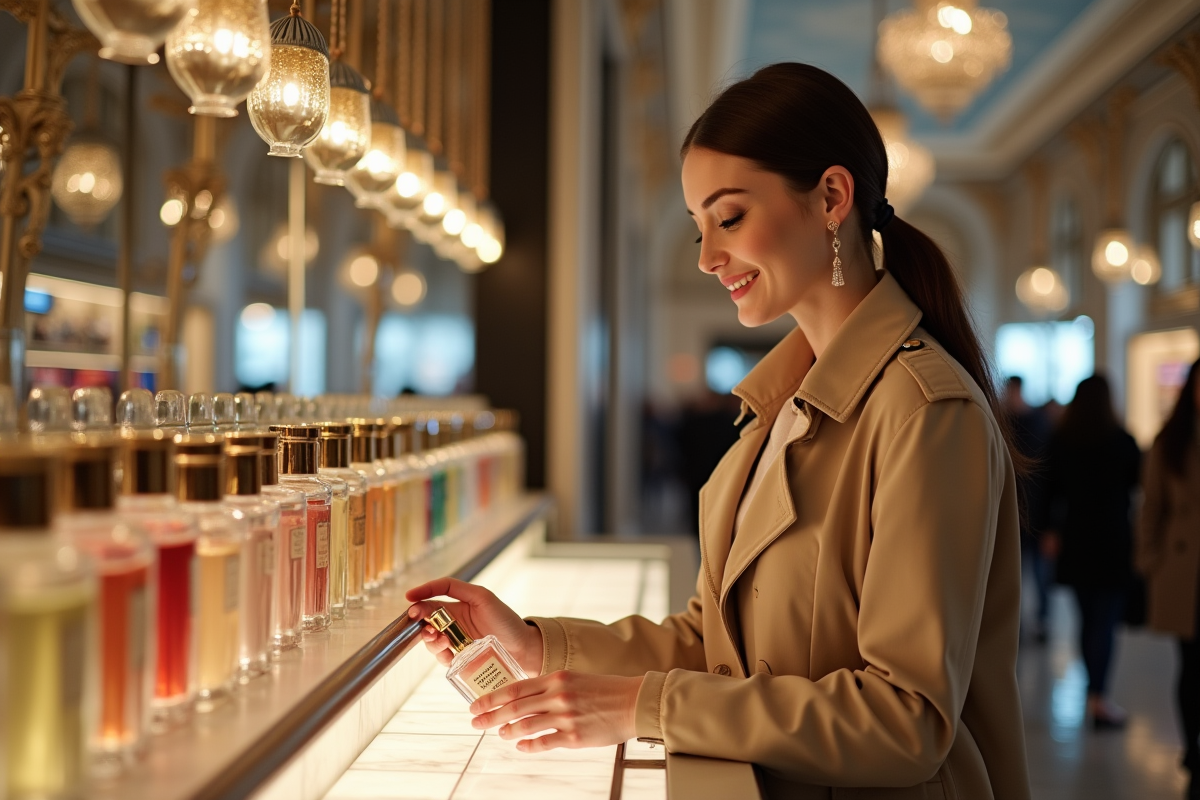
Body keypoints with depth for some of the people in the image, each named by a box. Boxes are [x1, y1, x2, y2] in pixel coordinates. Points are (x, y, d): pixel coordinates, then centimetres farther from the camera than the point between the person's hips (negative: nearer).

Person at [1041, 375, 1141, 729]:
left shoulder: (1060, 442, -1)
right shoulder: (1122, 441, -10)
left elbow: (1052, 490, 4)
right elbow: (1139, 482, 1)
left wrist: (1052, 530, 13)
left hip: (1075, 539, 4)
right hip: (1113, 539, -4)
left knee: (1087, 617, 15)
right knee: (1106, 620, -2)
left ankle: (1094, 693, 26)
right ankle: (1099, 700, -5)